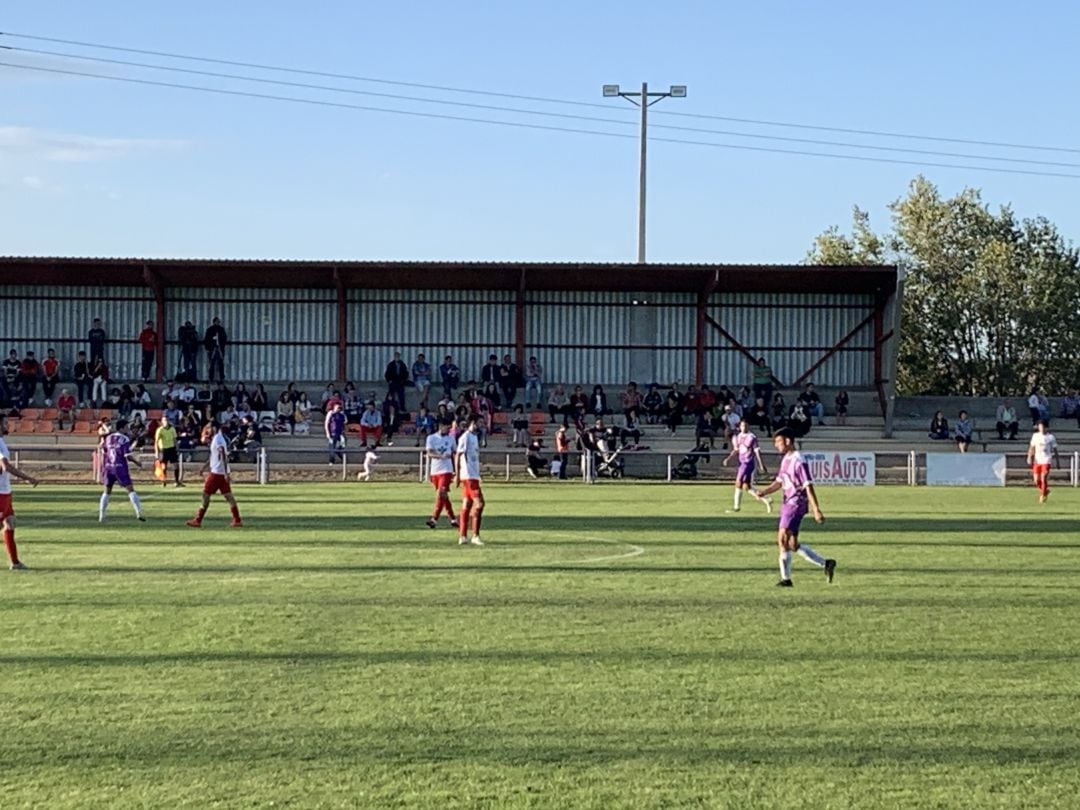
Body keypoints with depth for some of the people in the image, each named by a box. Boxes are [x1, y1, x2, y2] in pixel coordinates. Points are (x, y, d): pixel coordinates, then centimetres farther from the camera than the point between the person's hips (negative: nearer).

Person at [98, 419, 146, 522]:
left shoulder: (108, 438, 10)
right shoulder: (125, 439, -9)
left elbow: (104, 453, 13)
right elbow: (128, 455, -14)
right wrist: (137, 462, 1)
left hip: (109, 467, 6)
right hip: (120, 467, -6)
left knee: (107, 491, 15)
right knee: (130, 489, -4)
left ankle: (101, 516, 13)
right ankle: (139, 513, -14)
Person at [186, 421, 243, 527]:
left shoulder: (217, 439, -14)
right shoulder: (217, 439, 17)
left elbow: (224, 456, -23)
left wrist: (226, 472, -28)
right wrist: (204, 467, 30)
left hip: (217, 472, -9)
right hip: (222, 473, 9)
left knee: (206, 494, -3)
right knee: (228, 495, 6)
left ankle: (197, 520, 1)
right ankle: (237, 520, 3)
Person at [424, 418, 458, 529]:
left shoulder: (451, 438, 7)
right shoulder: (431, 438, 0)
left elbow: (454, 453, 16)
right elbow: (429, 453, -11)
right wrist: (441, 456, -29)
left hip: (446, 470, -1)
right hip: (434, 470, 1)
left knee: (441, 494, -15)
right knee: (443, 496, 8)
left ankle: (434, 519, -16)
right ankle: (452, 519, 18)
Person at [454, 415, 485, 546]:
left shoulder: (474, 437, 17)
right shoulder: (465, 437, -11)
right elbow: (458, 456, -15)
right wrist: (457, 475, -18)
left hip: (474, 475, 9)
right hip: (469, 476, -9)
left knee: (467, 505, 8)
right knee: (479, 503, -12)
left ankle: (463, 537, 10)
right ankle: (475, 536, -10)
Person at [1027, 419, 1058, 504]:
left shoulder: (1050, 437, 0)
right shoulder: (1035, 436, 6)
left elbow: (1055, 450, 5)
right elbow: (1031, 448, 11)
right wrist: (1029, 458, -2)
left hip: (1046, 461, -3)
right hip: (1037, 460, 3)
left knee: (1044, 478, -14)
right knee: (1037, 481, 1)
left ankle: (1043, 496, -1)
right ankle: (1045, 490, 29)